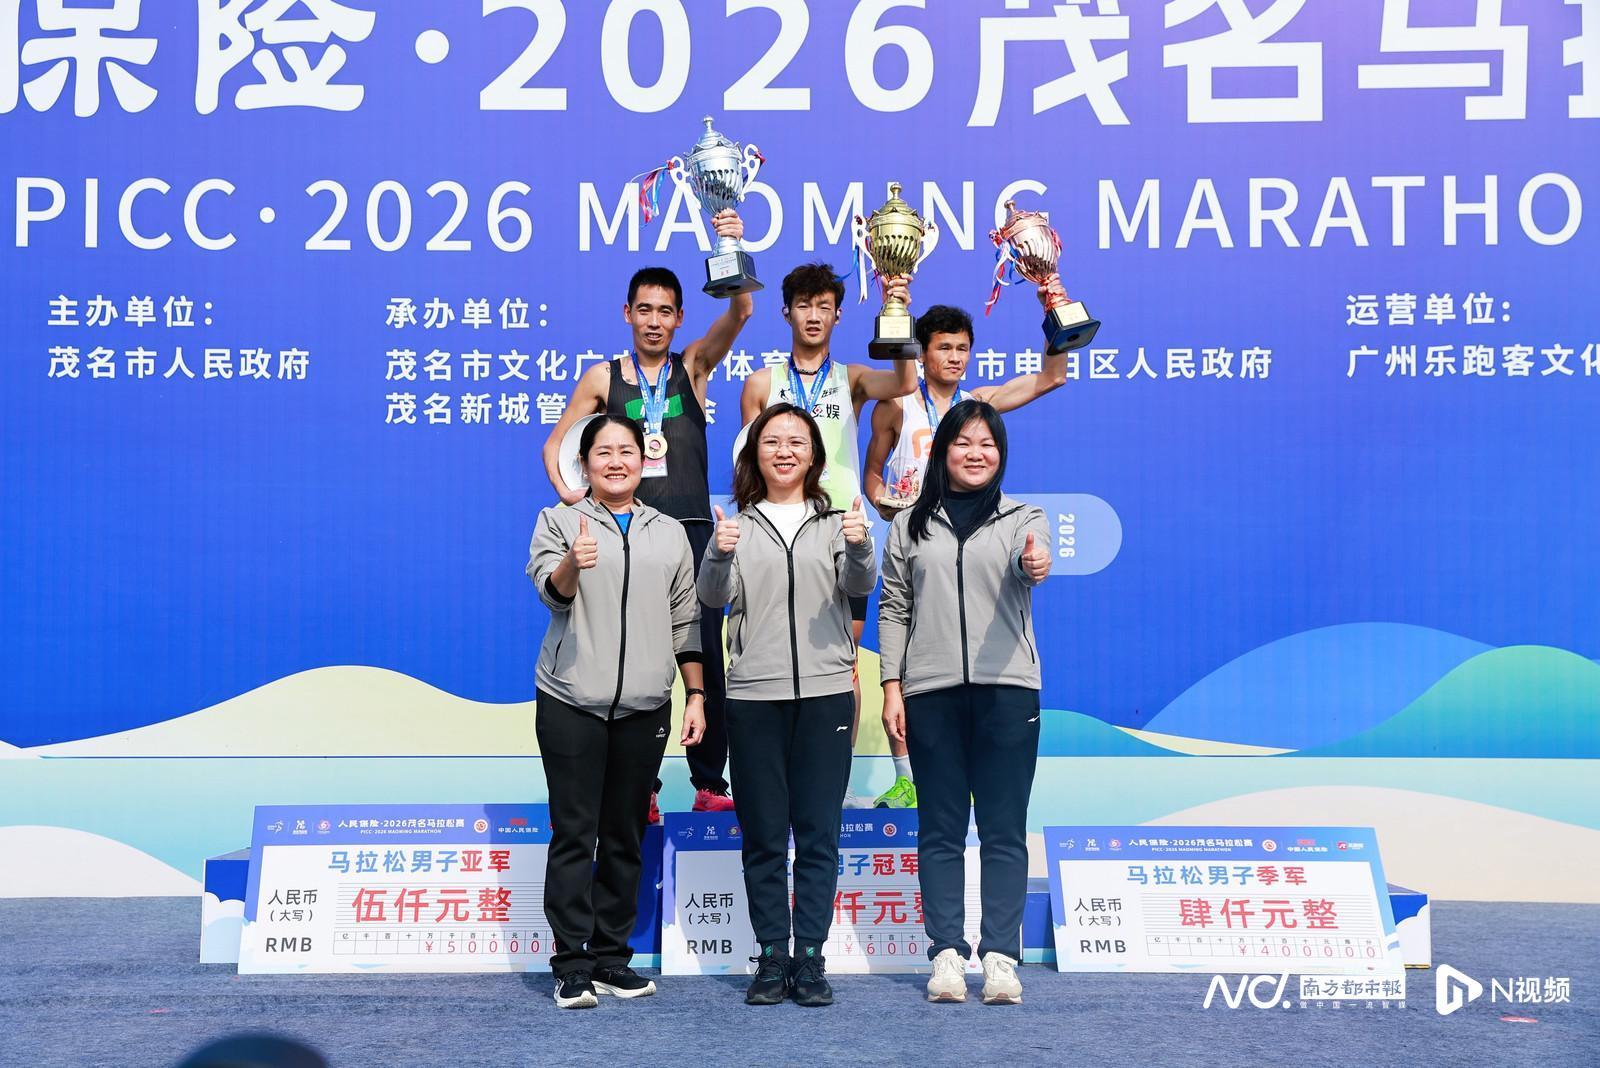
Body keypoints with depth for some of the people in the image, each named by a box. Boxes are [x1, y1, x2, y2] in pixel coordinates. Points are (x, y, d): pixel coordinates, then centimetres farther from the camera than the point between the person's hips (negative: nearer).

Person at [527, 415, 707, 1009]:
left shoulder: (670, 534, 15)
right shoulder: (559, 522, 5)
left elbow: (685, 621, 16)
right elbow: (550, 589, -12)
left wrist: (696, 696, 10)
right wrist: (572, 564, -34)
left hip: (644, 708, 3)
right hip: (571, 703, -3)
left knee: (625, 837, 7)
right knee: (574, 834, -4)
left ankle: (611, 957, 15)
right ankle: (571, 965, -1)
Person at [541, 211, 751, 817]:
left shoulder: (694, 366, 8)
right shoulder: (603, 378, 8)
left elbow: (739, 315, -9)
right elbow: (555, 445, 15)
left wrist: (733, 251, -25)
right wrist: (566, 491, -4)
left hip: (692, 532, 0)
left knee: (705, 658, 0)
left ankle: (710, 782, 7)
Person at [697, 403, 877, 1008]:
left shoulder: (836, 521, 8)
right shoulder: (739, 525, 9)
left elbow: (860, 585, -8)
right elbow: (713, 597, -3)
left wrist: (859, 546, -31)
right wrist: (720, 556, -24)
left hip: (825, 691, 0)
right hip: (754, 695, 0)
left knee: (818, 832, 2)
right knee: (763, 835, 5)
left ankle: (811, 957, 8)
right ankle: (772, 956, 12)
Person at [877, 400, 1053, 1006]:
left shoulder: (1021, 518, 8)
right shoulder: (911, 525, 12)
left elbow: (1031, 558, -15)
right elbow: (893, 609, 11)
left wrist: (1035, 563, -40)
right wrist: (891, 688, 3)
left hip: (1007, 688, -1)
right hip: (931, 691, 1)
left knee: (1003, 828, 0)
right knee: (940, 828, 4)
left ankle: (999, 955, 5)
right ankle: (947, 951, 9)